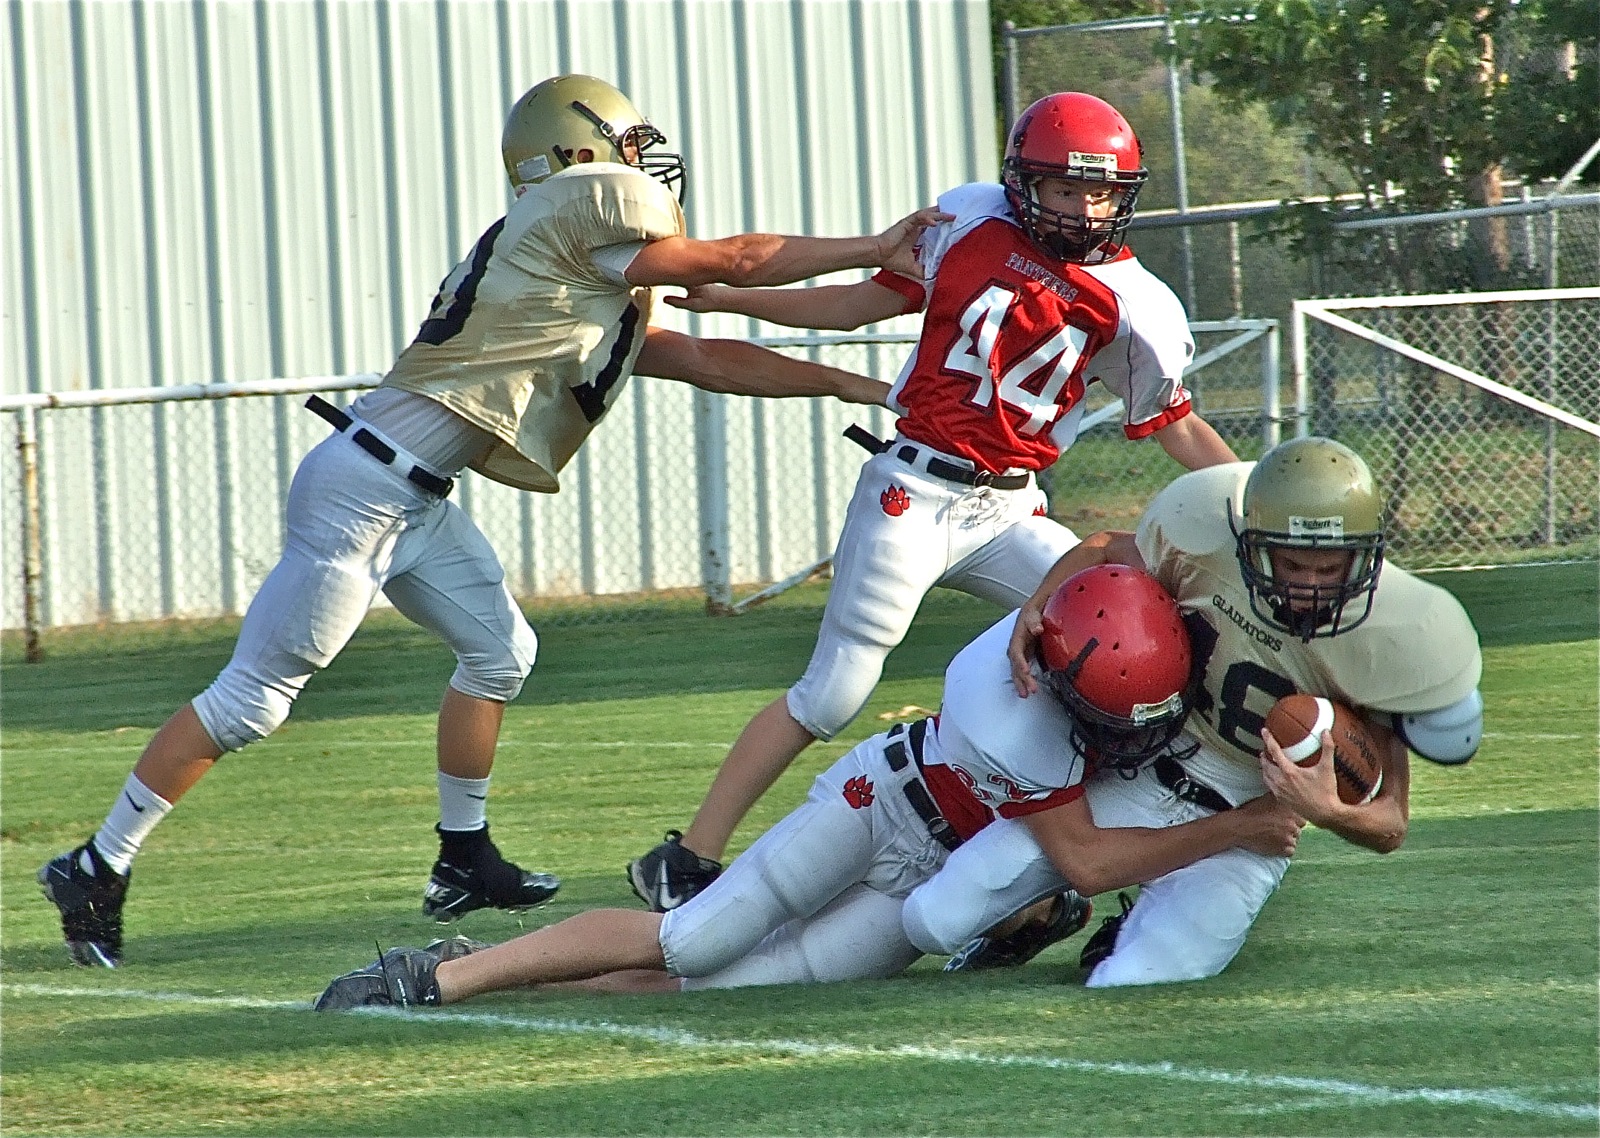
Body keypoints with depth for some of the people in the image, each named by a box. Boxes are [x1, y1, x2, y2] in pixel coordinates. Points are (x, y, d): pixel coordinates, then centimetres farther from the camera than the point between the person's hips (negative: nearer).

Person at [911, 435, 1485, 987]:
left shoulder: (1387, 635, -24)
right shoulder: (1206, 525, -19)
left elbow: (1389, 825, -15)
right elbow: (1106, 553, 6)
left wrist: (1327, 811, -37)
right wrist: (1034, 611, -12)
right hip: (1143, 776, 2)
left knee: (1124, 987, -23)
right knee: (938, 919, -5)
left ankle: (1150, 927, 12)